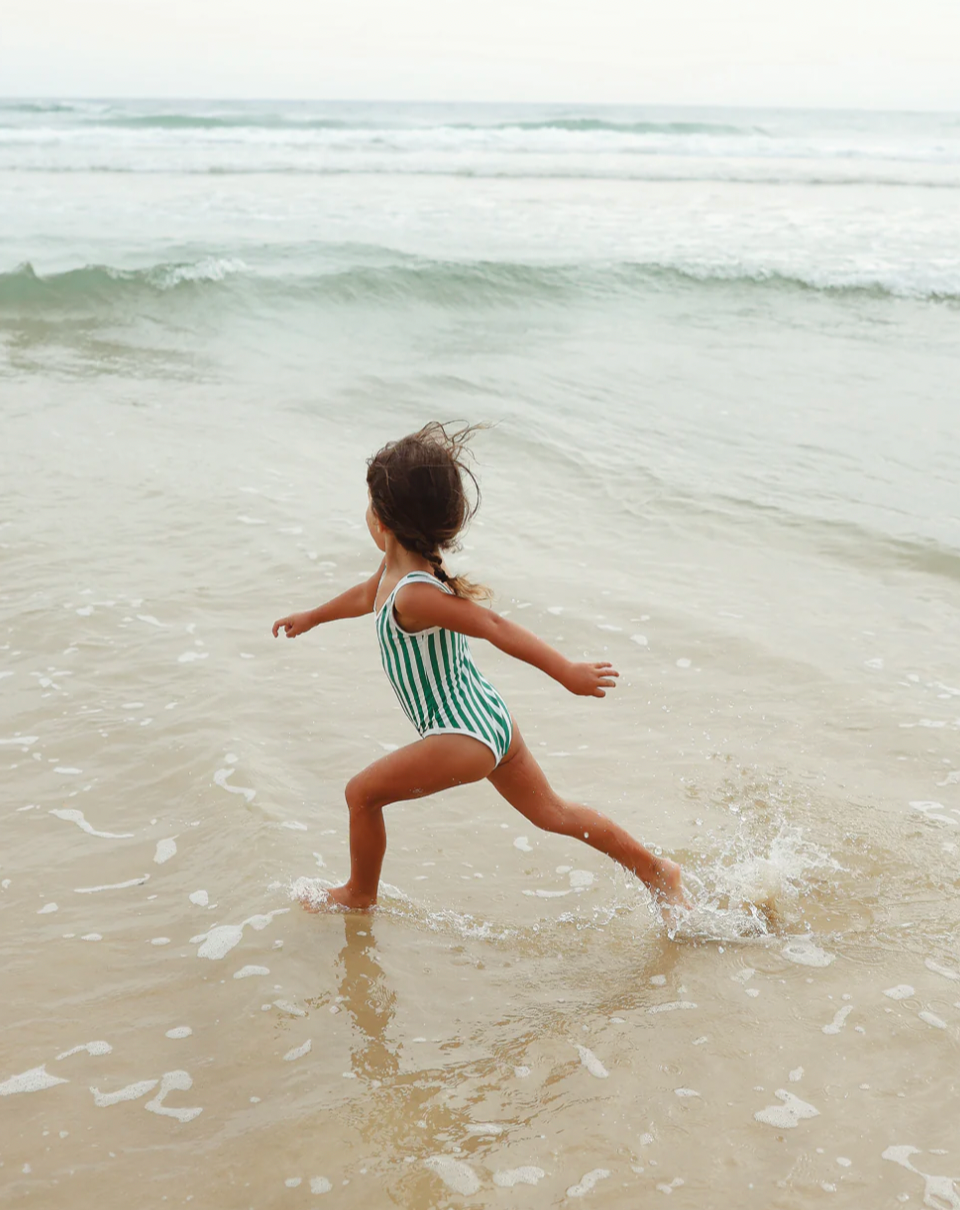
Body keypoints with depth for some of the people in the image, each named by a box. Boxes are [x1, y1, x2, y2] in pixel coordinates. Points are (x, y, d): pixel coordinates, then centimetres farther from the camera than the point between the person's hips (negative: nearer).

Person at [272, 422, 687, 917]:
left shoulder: (415, 595, -26)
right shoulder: (398, 566, 3)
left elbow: (495, 627, -25)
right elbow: (368, 596, 25)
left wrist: (567, 672, -22)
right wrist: (311, 617, 40)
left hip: (462, 736, -9)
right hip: (490, 722, 9)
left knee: (362, 793, 7)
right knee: (551, 812, 19)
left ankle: (360, 895, 27)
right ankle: (656, 870, 25)